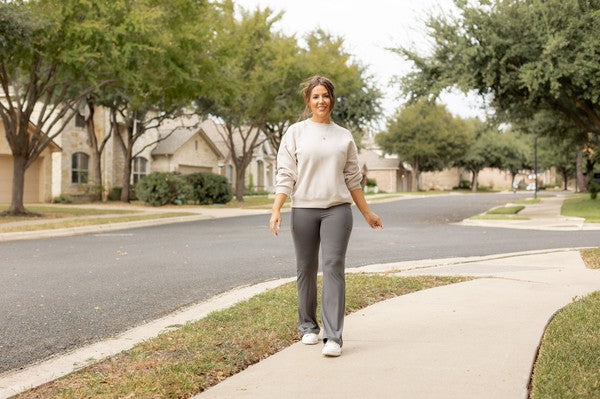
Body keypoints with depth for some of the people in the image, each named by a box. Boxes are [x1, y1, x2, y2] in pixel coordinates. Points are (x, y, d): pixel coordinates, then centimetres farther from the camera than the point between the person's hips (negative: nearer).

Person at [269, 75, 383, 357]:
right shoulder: (296, 132, 5)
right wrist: (276, 211, -11)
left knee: (334, 267, -10)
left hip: (337, 209, 0)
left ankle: (333, 336, -12)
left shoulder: (344, 136, 12)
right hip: (304, 210, 0)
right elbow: (285, 175, 0)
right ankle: (308, 326, 25)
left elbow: (353, 179, 17)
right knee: (306, 270, 8)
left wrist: (367, 213, 17)